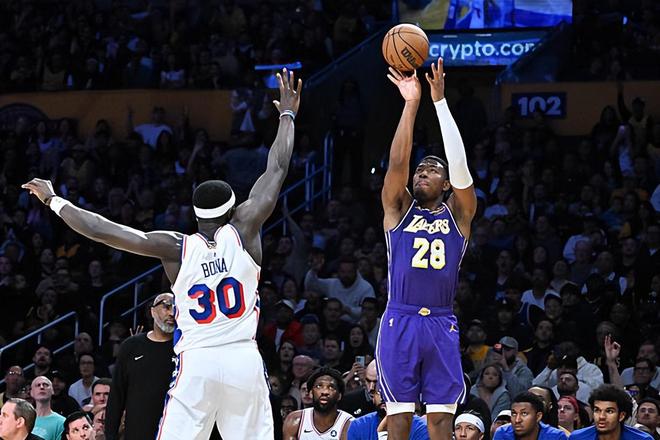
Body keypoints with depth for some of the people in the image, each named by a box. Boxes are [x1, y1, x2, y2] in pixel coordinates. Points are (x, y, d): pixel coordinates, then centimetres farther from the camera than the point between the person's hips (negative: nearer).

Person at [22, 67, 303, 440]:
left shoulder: (175, 248, 1)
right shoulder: (244, 230, 1)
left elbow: (102, 230, 0)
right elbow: (278, 169, 9)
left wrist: (54, 201, 12)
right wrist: (287, 115, 21)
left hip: (197, 362, -1)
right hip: (244, 360, 1)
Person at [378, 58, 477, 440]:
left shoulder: (458, 215, 10)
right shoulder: (398, 209, 11)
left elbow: (459, 164, -3)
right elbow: (397, 162, -4)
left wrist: (440, 100, -8)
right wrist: (412, 103, -9)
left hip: (441, 325, 0)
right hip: (400, 322, 0)